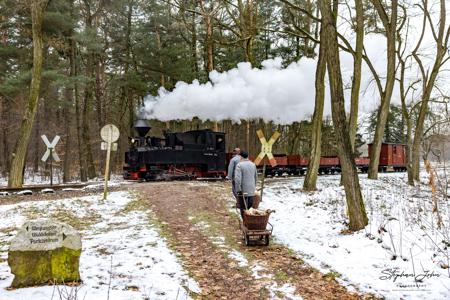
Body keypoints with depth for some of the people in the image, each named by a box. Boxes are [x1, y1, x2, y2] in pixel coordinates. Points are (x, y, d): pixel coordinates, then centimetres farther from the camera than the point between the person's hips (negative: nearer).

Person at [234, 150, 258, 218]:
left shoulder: (239, 165, -12)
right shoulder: (253, 164, 9)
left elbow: (237, 179, -21)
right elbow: (256, 177, 18)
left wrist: (238, 190, -16)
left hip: (243, 191, -5)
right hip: (252, 191, 6)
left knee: (243, 209, 1)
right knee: (250, 208, 12)